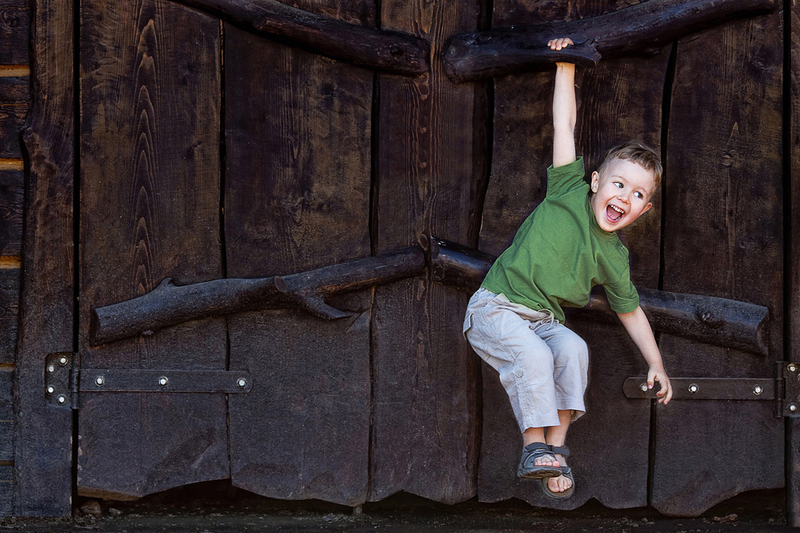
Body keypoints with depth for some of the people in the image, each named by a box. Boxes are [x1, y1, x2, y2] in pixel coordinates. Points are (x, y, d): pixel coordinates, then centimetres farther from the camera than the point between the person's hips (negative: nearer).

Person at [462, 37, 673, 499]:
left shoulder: (614, 257, 5)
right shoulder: (570, 191, -4)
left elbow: (630, 311, 18)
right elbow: (564, 125, -3)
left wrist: (656, 365, 16)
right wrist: (566, 66, -4)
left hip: (545, 320, 4)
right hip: (496, 309, -3)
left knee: (573, 349, -27)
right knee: (533, 356, -31)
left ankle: (557, 444, -21)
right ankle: (534, 444, -20)